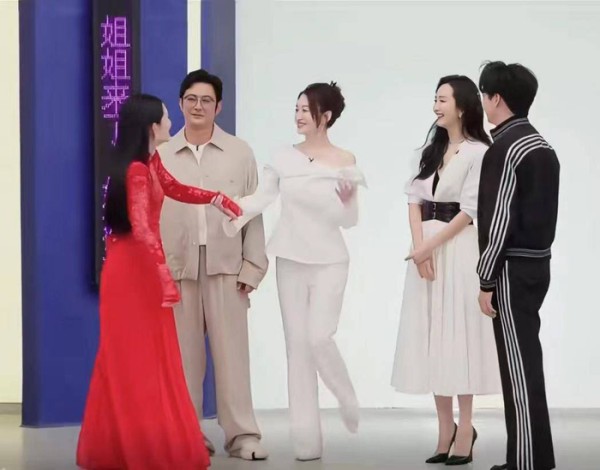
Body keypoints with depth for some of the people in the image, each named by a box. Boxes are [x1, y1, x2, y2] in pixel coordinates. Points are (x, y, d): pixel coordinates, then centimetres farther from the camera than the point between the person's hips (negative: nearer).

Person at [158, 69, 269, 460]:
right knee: (184, 352, 5)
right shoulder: (162, 155, 6)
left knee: (232, 350, -1)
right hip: (177, 266, 1)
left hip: (226, 264, -1)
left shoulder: (239, 152, 6)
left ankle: (242, 434, 2)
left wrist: (252, 266, -1)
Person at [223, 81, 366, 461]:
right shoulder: (285, 157, 4)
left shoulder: (345, 161, -2)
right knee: (297, 345, 2)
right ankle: (307, 439, 6)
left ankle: (348, 401, 16)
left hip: (329, 261, -3)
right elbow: (262, 198, -6)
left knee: (320, 338, -15)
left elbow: (350, 221, -1)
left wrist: (348, 200, -22)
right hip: (290, 260, 3)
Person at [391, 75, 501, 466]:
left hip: (459, 249, -6)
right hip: (426, 250, 7)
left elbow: (469, 212, -11)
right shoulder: (431, 149, 15)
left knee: (459, 334, -5)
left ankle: (465, 429, -1)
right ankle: (445, 427, 11)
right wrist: (418, 246, -8)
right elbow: (414, 200, 7)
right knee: (432, 336, 5)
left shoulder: (478, 152, -6)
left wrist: (430, 246, -13)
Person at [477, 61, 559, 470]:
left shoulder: (504, 148, -15)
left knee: (518, 365, -6)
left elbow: (499, 219, -18)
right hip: (536, 262, 9)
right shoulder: (541, 145, 12)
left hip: (514, 267, -9)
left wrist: (486, 279, -14)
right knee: (527, 360, 13)